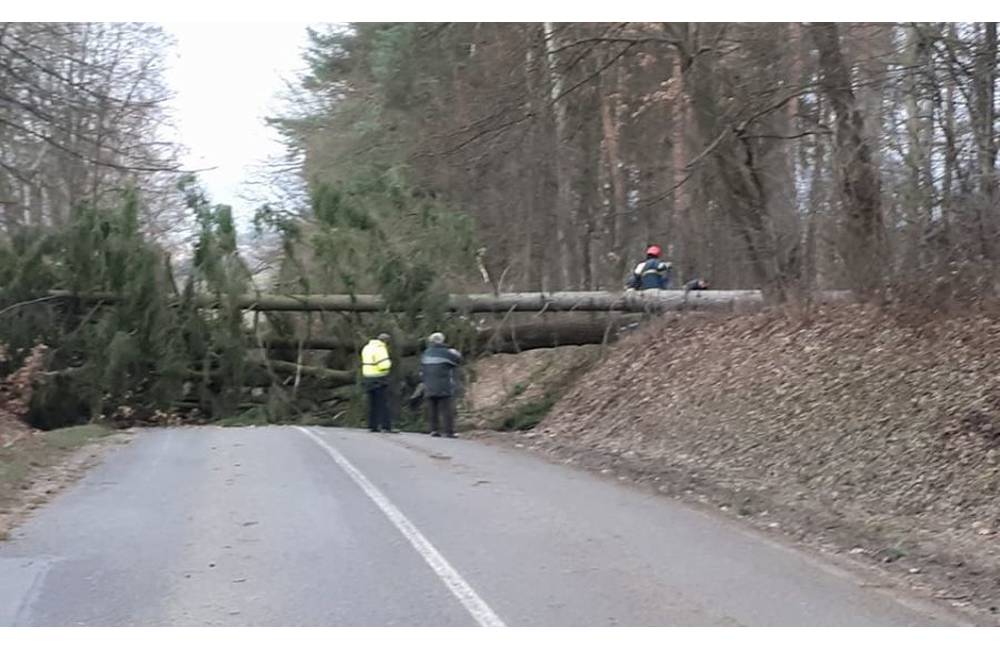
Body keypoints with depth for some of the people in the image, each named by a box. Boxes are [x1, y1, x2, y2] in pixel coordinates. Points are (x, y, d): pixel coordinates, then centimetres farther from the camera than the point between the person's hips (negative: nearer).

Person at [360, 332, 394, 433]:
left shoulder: (366, 348, 13)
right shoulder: (380, 349, -14)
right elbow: (384, 365, -22)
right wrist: (389, 362, -1)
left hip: (368, 378, 8)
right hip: (379, 379, -8)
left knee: (373, 404, 11)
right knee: (383, 404, -7)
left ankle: (372, 426, 11)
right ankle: (386, 427, -10)